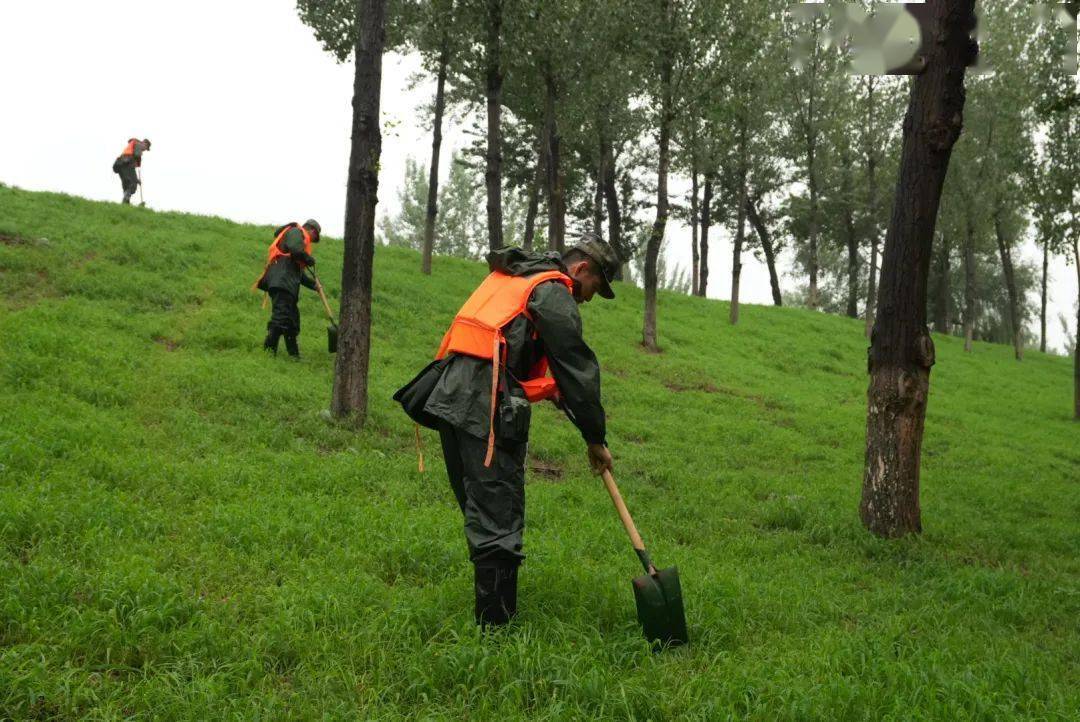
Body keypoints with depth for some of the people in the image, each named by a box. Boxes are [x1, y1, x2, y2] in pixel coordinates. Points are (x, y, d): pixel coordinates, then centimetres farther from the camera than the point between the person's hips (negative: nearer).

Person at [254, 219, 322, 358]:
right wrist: (309, 259, -2)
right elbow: (296, 250, -19)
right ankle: (269, 349, -23)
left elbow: (298, 271, 36)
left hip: (285, 283, 10)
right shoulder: (296, 232, 3)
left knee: (292, 319, 13)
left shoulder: (298, 236, 33)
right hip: (282, 280, -10)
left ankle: (294, 354, 18)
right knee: (281, 316, -18)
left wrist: (313, 284, 33)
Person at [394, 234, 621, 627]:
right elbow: (578, 368, -3)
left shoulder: (513, 277, 26)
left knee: (480, 513, 16)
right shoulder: (553, 293, -2)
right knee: (498, 522, -7)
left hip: (450, 399, 9)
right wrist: (595, 439, 4)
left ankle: (493, 612, 25)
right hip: (487, 408, -9)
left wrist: (563, 398, 29)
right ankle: (495, 625, -5)